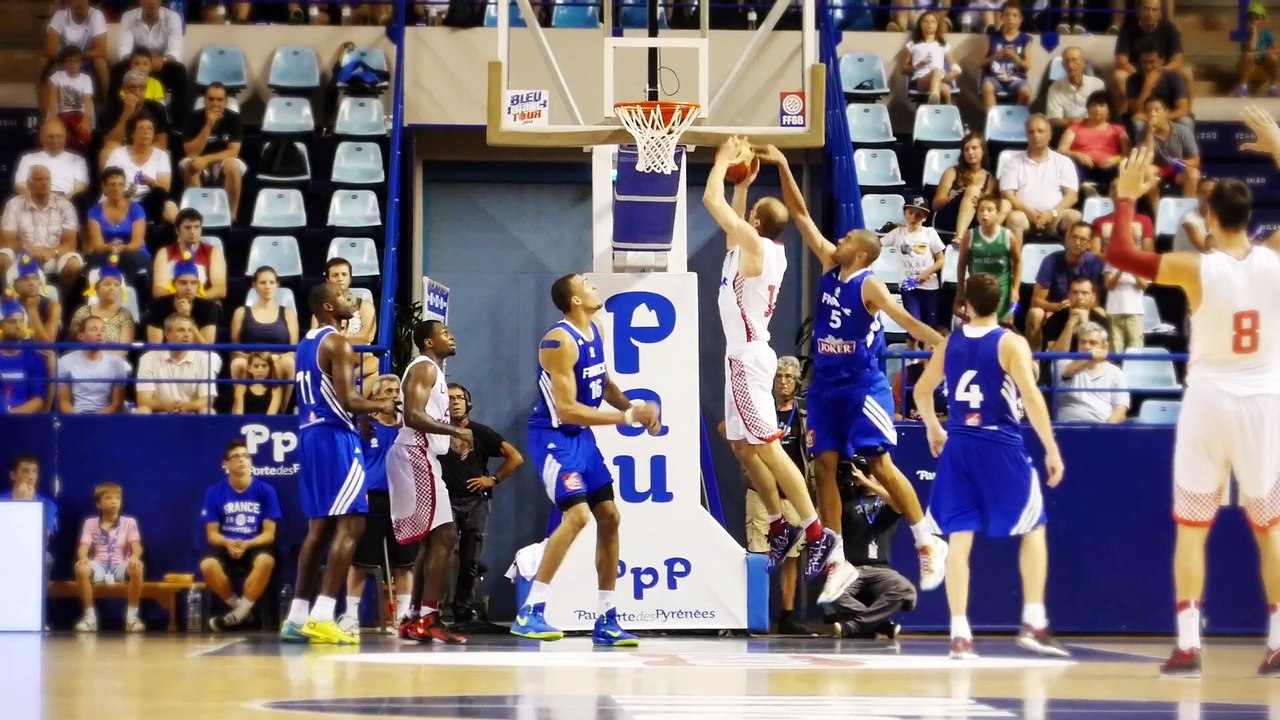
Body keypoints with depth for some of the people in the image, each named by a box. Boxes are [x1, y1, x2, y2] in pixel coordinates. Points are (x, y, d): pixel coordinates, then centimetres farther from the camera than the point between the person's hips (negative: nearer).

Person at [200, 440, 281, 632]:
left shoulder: (266, 491, -2)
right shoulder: (214, 493, 0)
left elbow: (269, 534, -3)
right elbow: (212, 534, 1)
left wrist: (247, 544, -23)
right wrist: (228, 543, -23)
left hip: (255, 546, -1)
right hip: (226, 547, 1)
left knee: (265, 561, -37)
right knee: (207, 565, -33)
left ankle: (239, 614, -21)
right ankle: (239, 608, -8)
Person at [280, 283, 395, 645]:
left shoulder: (307, 342, 17)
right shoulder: (337, 342, -12)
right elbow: (346, 399, -19)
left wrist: (359, 416, 22)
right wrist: (380, 406, -2)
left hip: (309, 433, 9)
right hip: (334, 436, -9)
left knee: (320, 526, 14)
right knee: (350, 524, -9)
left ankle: (297, 618, 13)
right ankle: (321, 618, -17)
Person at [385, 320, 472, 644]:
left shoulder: (432, 370, 21)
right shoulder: (425, 367, -10)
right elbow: (413, 416, -23)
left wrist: (452, 436, 16)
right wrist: (455, 430, -23)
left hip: (421, 457, 11)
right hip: (416, 456, -11)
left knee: (431, 538, 13)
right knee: (444, 534, -15)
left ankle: (415, 618, 15)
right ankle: (428, 618, -19)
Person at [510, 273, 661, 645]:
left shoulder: (595, 332, 5)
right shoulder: (560, 341, -22)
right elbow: (567, 409, -25)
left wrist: (635, 409, 4)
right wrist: (627, 417, -23)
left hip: (582, 436, 9)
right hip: (554, 436, -9)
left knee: (609, 517, 7)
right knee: (577, 514, -23)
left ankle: (607, 620, 13)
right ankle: (530, 612, -17)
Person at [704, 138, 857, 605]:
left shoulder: (755, 243, -14)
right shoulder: (767, 249, 11)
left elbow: (711, 201, -13)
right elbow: (732, 225, 33)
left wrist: (724, 161, 1)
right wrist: (742, 183, 27)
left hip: (748, 356, -10)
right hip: (744, 355, 10)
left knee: (766, 447, -14)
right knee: (741, 445, 17)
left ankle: (818, 536, -18)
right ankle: (780, 528, 20)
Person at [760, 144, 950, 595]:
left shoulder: (869, 286, -12)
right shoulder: (829, 265, 6)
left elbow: (904, 319, -22)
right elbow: (800, 215, 7)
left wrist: (944, 345, -35)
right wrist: (782, 168, 2)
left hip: (863, 385, -7)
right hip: (825, 385, 7)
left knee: (880, 464, -11)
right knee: (824, 465, 2)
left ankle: (929, 544, -3)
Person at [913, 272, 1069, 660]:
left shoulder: (949, 343, 8)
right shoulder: (1010, 343, -6)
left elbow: (922, 391, 18)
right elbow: (1031, 396, -16)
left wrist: (933, 429, 36)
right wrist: (1052, 450, -12)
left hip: (958, 445, 4)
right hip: (1001, 445, -3)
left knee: (959, 537, 5)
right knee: (1033, 529, 11)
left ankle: (960, 634, -1)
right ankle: (1033, 623, 3)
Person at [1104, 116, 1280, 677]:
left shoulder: (1195, 269, -12)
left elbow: (1119, 253, -11)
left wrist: (1127, 196, 1)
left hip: (1208, 400, -2)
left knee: (1191, 526, 7)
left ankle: (1188, 645, 0)